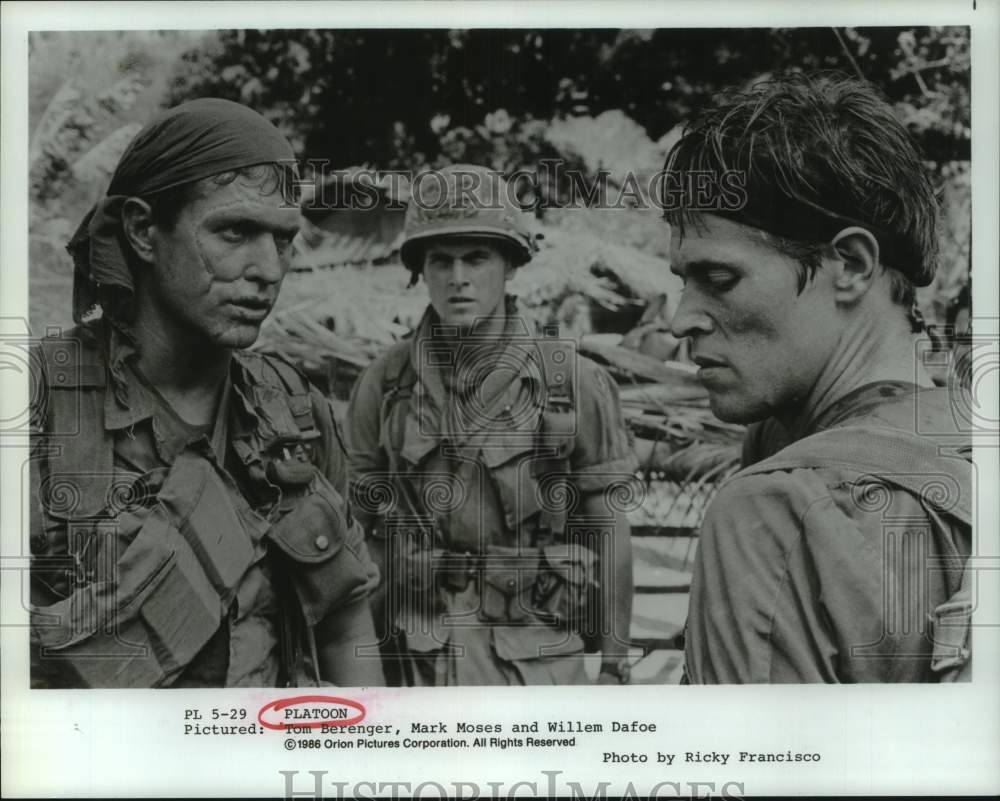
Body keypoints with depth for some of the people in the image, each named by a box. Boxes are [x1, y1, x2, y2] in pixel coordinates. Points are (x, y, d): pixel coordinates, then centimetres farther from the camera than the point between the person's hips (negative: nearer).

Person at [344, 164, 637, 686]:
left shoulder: (575, 384, -5)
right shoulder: (382, 386, -1)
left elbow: (607, 532, 0)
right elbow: (359, 530, 6)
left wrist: (614, 663, 2)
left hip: (540, 658, -1)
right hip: (415, 659, 1)